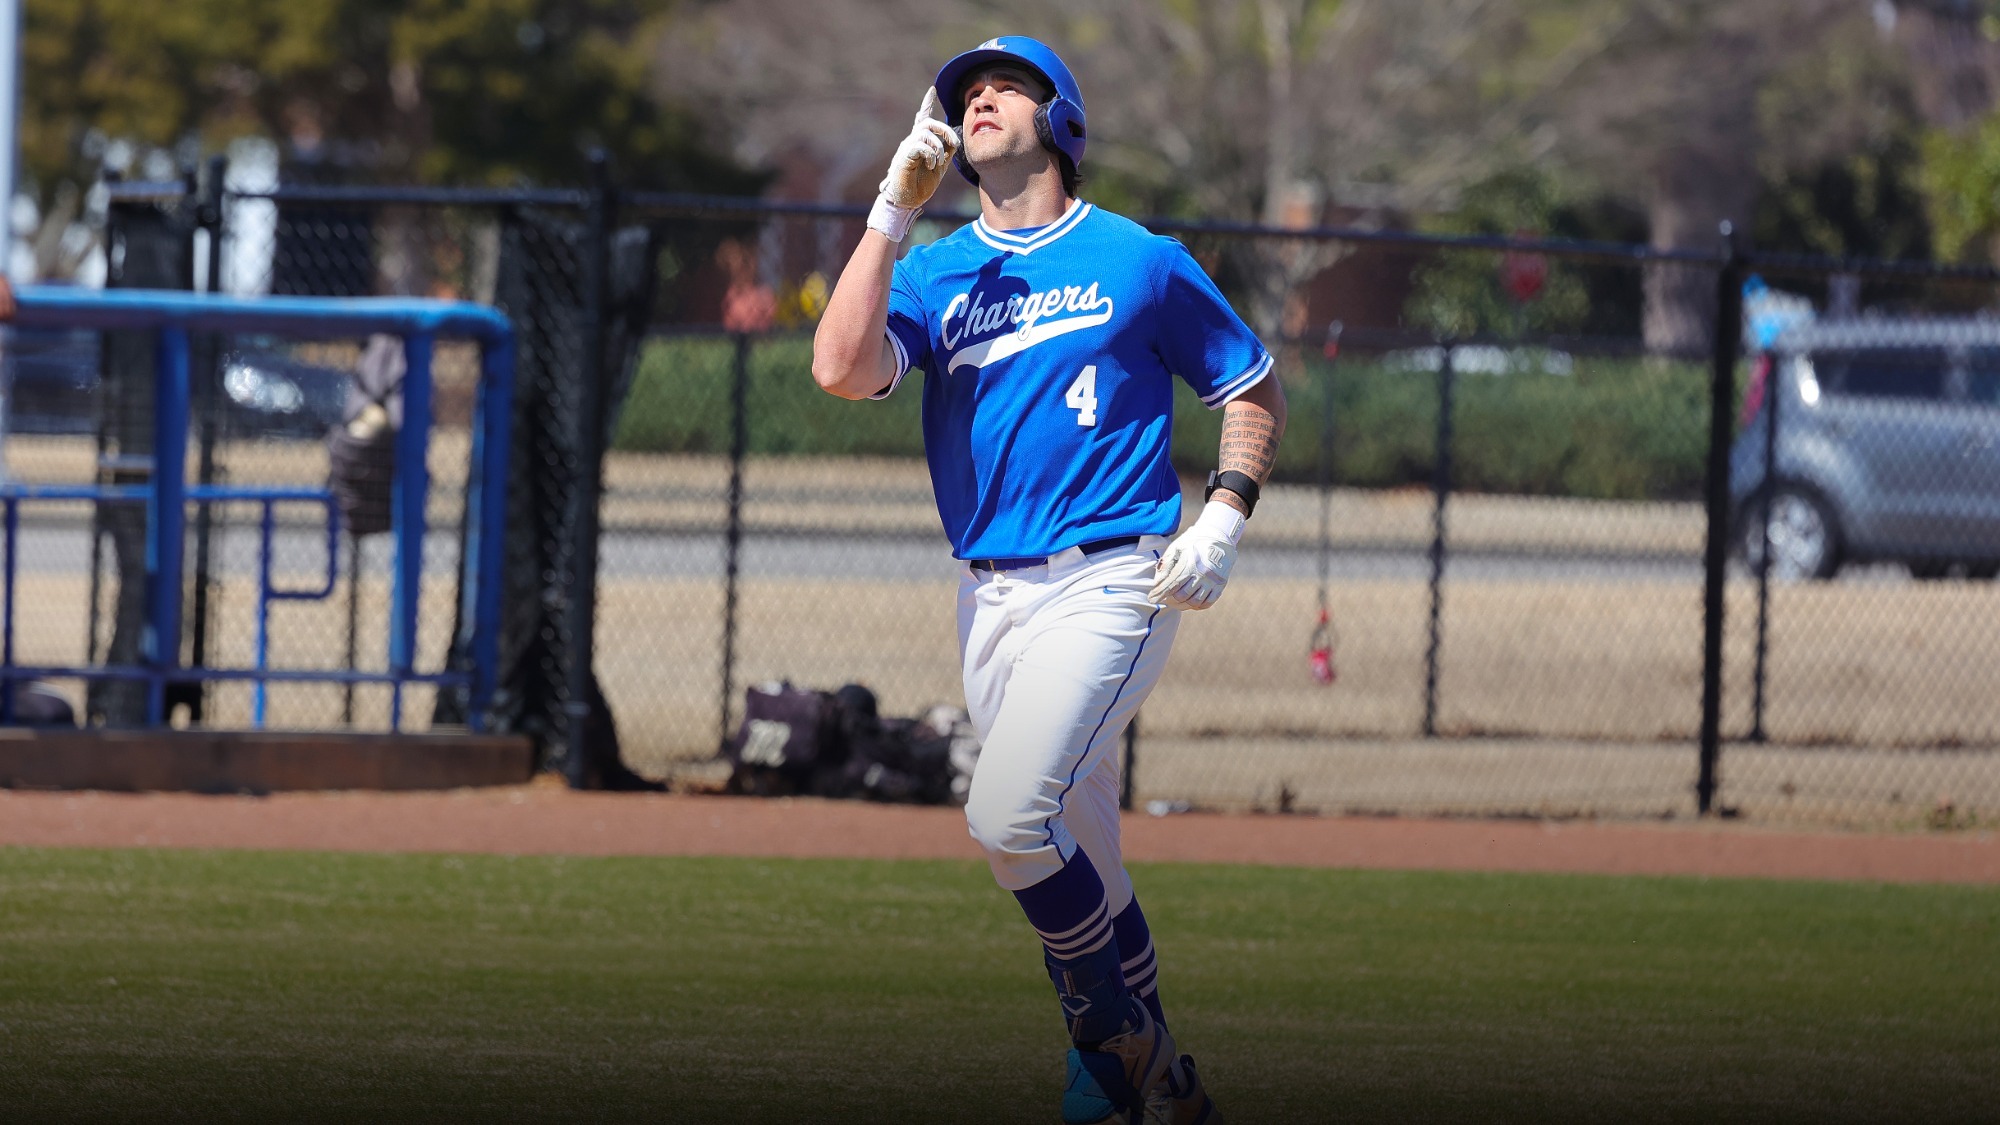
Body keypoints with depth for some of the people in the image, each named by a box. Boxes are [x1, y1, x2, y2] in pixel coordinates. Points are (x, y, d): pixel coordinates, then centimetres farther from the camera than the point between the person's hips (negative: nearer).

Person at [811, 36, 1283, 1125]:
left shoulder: (1142, 261, 3)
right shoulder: (931, 274, 10)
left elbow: (1254, 388, 12)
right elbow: (844, 369, -9)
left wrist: (1224, 516, -3)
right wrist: (893, 211, -9)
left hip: (1112, 583, -5)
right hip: (990, 599, 5)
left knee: (1008, 813, -23)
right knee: (1078, 862, 7)